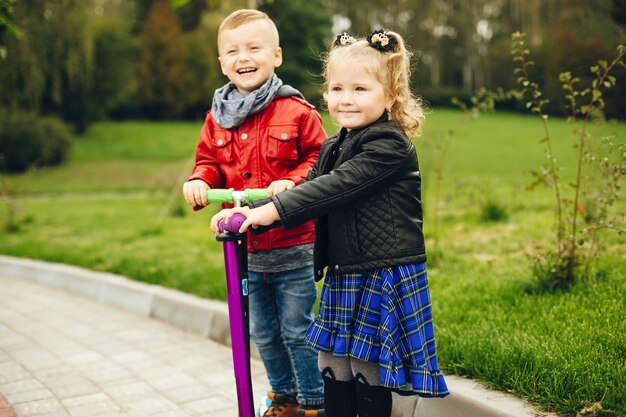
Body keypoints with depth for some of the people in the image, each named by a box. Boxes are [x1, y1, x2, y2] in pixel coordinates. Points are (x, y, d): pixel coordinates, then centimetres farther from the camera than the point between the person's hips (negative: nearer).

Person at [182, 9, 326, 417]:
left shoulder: (296, 111, -8)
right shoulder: (218, 117, 5)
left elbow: (319, 159, -5)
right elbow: (209, 161, 13)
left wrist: (292, 181, -22)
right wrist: (199, 181, -8)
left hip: (292, 246, -5)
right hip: (245, 248, 5)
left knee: (297, 332, 4)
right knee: (263, 334, 18)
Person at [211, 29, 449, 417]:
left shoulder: (390, 145, -15)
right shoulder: (333, 148, 12)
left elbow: (335, 187, -24)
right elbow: (308, 188, 9)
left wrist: (272, 210, -28)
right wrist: (250, 212, -5)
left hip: (384, 280, -8)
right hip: (341, 279, 8)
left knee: (369, 376, 2)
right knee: (334, 371, 13)